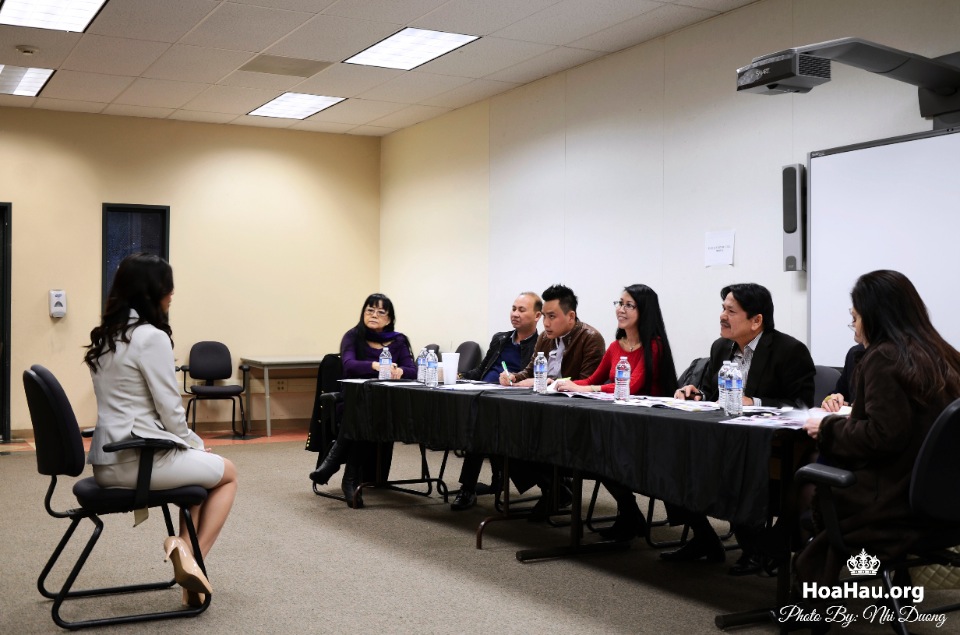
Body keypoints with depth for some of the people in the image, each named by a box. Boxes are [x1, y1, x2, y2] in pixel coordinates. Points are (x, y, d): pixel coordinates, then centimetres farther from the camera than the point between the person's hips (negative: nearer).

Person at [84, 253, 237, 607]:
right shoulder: (152, 337, -17)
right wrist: (196, 443, 4)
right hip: (139, 460, -8)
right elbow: (170, 411, -15)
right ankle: (193, 556, 5)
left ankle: (184, 544, 10)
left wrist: (190, 445, 15)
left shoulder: (105, 336, 10)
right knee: (227, 473, 16)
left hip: (107, 461, 8)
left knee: (199, 466, 28)